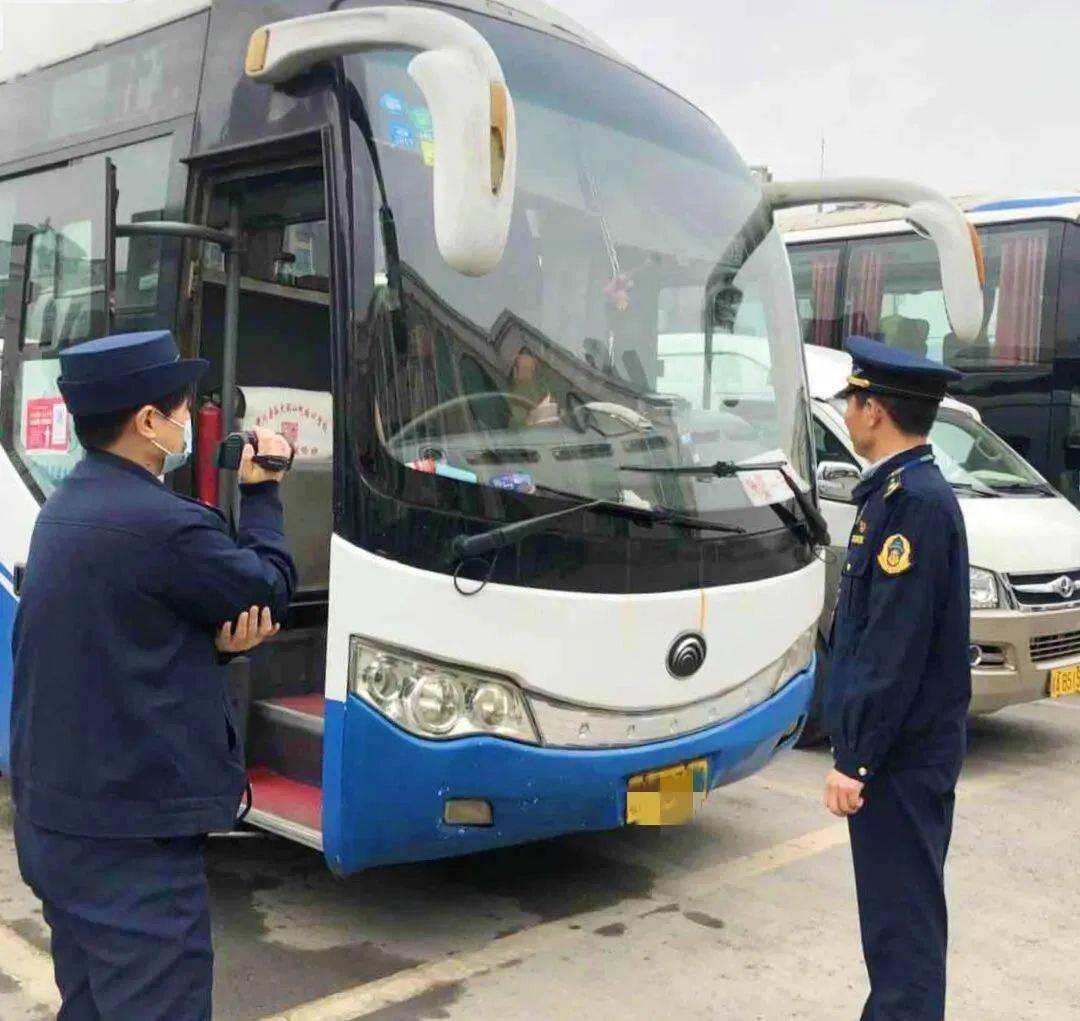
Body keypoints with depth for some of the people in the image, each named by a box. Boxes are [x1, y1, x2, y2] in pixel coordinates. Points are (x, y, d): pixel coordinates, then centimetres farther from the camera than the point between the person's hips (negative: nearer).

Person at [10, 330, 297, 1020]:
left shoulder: (65, 509, 8)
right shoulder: (162, 522, -22)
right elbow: (270, 591, -8)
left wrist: (219, 640, -5)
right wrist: (261, 490, 5)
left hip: (55, 818, 10)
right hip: (132, 834, -9)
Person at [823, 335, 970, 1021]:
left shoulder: (914, 500, -21)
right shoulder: (902, 490, 10)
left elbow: (897, 648, -24)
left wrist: (855, 760, -19)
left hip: (900, 755, -10)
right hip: (900, 746, 10)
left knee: (903, 916, 1)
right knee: (895, 909, 20)